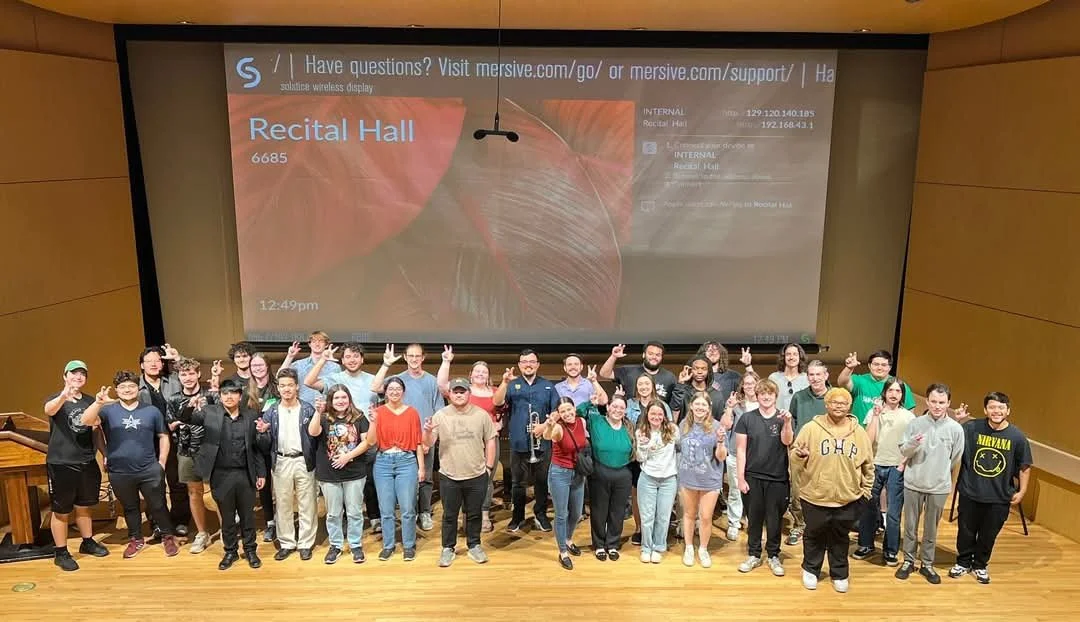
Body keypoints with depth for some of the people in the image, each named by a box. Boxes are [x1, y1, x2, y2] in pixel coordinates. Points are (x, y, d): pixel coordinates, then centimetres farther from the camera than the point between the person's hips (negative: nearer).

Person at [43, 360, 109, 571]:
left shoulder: (90, 401, 7)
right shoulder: (56, 399, -8)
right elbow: (49, 410, -34)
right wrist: (63, 397, -56)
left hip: (87, 463, 5)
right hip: (61, 464, -5)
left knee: (83, 506, 19)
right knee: (61, 511, 4)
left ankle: (88, 542, 33)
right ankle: (60, 553, 16)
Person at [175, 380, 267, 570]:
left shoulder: (252, 415, 2)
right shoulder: (209, 412, -1)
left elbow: (259, 447, 6)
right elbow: (182, 418, -13)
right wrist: (190, 406, -33)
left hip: (246, 474, 1)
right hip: (221, 475, 0)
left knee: (247, 515, 11)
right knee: (227, 516, 12)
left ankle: (250, 550, 27)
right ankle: (230, 551, 29)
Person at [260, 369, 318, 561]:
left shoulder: (308, 409, -1)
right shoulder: (271, 411, 5)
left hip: (303, 461, -2)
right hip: (280, 462, 2)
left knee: (307, 505, 4)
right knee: (282, 505, 10)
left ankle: (305, 544, 15)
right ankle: (286, 543, 22)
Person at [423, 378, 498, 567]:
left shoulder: (482, 414, -2)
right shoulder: (440, 415, -4)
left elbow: (490, 441, 4)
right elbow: (428, 443, -5)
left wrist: (489, 466, 2)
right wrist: (427, 431, -27)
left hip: (477, 476, 1)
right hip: (449, 477, 0)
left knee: (474, 514, 14)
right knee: (449, 515, 11)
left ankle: (474, 546, 30)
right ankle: (448, 548, 26)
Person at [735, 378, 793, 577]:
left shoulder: (783, 417, -1)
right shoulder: (747, 419, -2)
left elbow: (787, 442, -19)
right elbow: (741, 450, -1)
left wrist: (787, 423, -38)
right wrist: (741, 477, -5)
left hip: (777, 478, 0)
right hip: (752, 477, 0)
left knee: (774, 519, 9)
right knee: (754, 518, 9)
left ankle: (774, 556, 24)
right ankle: (754, 555, 23)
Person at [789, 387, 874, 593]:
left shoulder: (859, 432, 1)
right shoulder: (811, 428, -8)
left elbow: (868, 465, 11)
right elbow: (794, 455, -4)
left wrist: (865, 491, 11)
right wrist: (800, 455, -26)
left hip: (848, 498, 2)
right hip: (815, 496, -2)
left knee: (840, 538, 16)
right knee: (814, 536, 14)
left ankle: (839, 574, 34)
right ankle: (810, 570, 34)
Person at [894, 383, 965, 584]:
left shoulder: (956, 429, -7)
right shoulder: (915, 423, -6)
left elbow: (955, 460, 5)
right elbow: (903, 451, -2)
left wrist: (939, 474, 12)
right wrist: (912, 443, -22)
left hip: (939, 487, 0)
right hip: (913, 484, 0)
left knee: (931, 529, 13)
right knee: (910, 526, 11)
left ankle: (927, 564, 28)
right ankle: (908, 561, 27)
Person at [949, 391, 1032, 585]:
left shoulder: (1017, 436, -8)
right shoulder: (971, 428, -11)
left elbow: (1024, 467, 3)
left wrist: (1022, 491, 1)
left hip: (999, 498, 1)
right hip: (970, 493, 0)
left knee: (988, 535, 15)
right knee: (966, 532, 14)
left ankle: (980, 565, 38)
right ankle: (963, 562, 36)